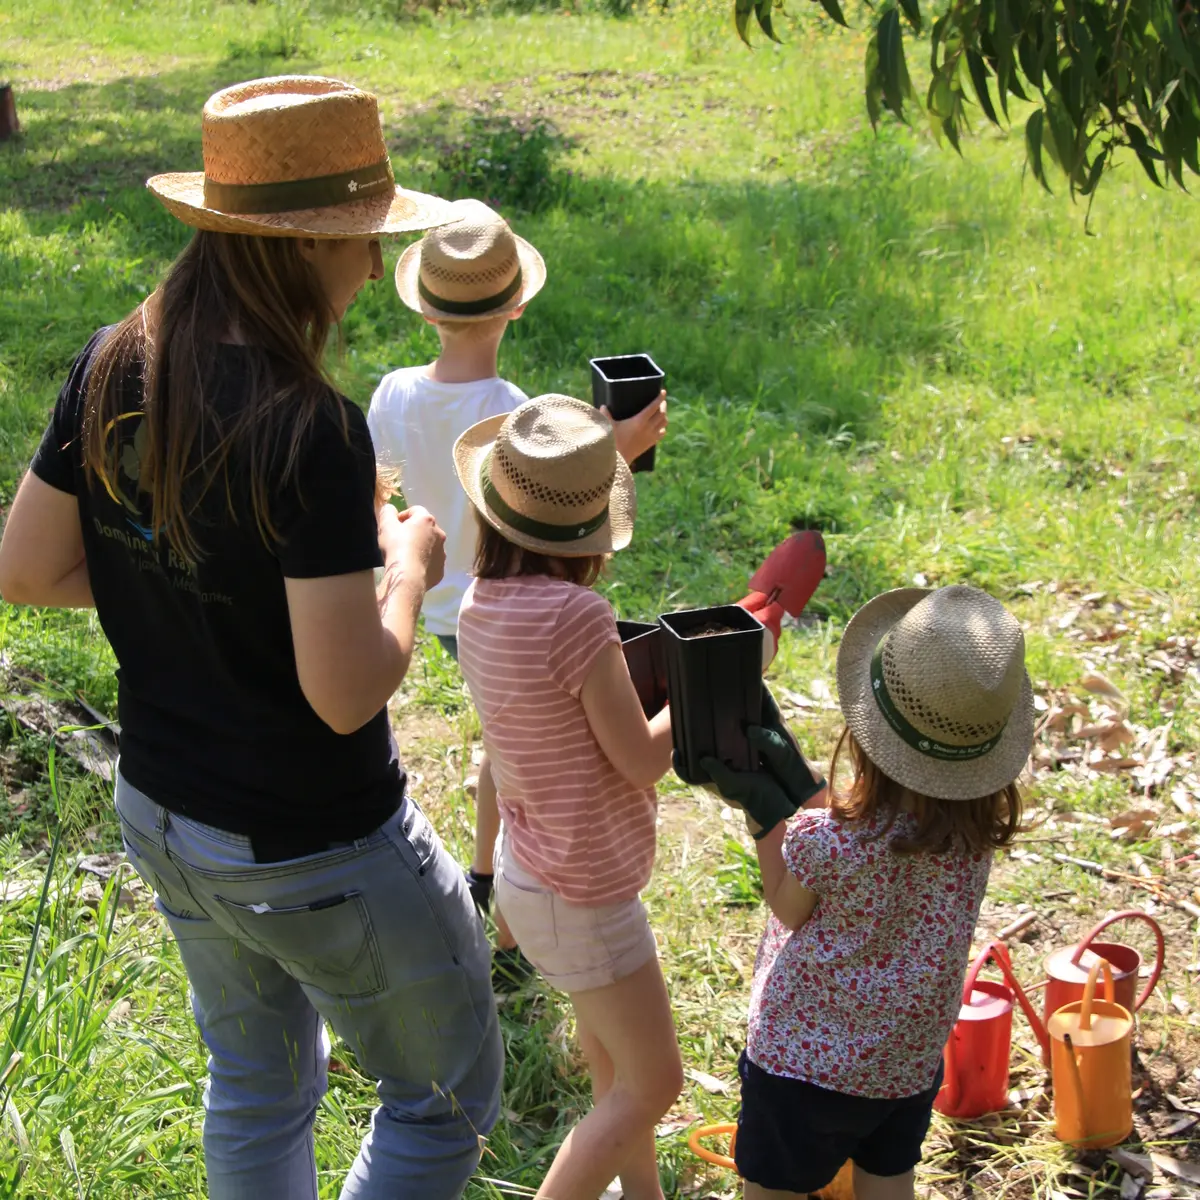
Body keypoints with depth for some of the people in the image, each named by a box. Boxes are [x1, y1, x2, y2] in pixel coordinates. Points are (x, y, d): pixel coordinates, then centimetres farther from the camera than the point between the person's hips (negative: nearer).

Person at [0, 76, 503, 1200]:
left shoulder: (111, 371, -7)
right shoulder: (309, 429, -29)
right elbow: (346, 695, -27)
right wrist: (406, 568, -10)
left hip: (161, 814, 7)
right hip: (314, 854, -7)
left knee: (256, 1087, 28)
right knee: (446, 1101, 17)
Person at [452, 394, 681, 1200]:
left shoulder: (480, 606, -5)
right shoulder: (574, 615, -29)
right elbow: (642, 760, -19)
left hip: (536, 865, 8)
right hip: (580, 898, -8)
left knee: (615, 1066, 25)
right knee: (652, 1085, 8)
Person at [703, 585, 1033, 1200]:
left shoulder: (821, 842, -31)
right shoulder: (980, 827, -16)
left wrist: (765, 813, -12)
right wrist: (799, 788, -11)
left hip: (804, 1063, -4)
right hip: (913, 1067, 5)